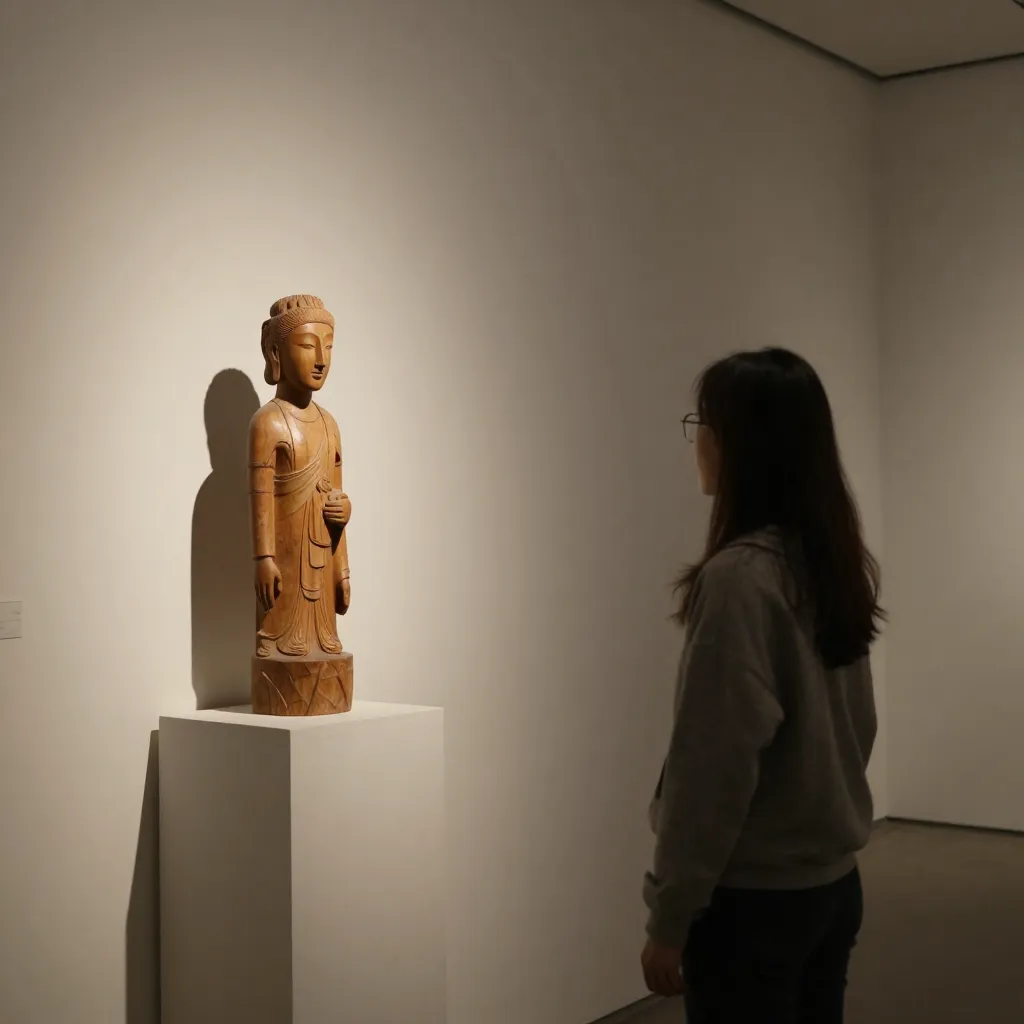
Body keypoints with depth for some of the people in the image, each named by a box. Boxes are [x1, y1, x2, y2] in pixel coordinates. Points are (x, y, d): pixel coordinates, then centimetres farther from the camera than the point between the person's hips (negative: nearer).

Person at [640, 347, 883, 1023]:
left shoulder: (739, 577, -20)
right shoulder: (838, 565, 4)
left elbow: (715, 764, -20)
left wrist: (670, 916, -12)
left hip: (753, 898, -8)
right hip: (833, 884, 8)